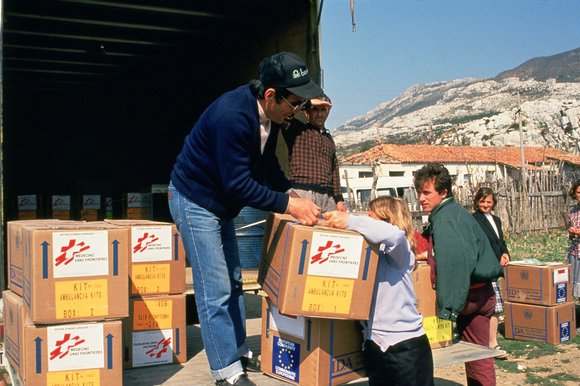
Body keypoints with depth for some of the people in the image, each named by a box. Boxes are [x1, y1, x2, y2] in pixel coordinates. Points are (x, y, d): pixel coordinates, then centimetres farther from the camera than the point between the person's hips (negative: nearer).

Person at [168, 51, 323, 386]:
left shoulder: (267, 115, -5)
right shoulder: (232, 116, -32)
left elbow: (268, 167, 6)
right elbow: (238, 184, -31)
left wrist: (293, 195, -8)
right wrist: (288, 204, -27)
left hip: (221, 203, 9)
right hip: (195, 200, -9)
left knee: (233, 280, 17)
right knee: (215, 289, -6)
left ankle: (238, 351, 31)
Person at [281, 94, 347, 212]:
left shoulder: (329, 138, 27)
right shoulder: (297, 129, 10)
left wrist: (339, 199, 16)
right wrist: (308, 102, 1)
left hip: (327, 197, 5)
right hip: (301, 192, -5)